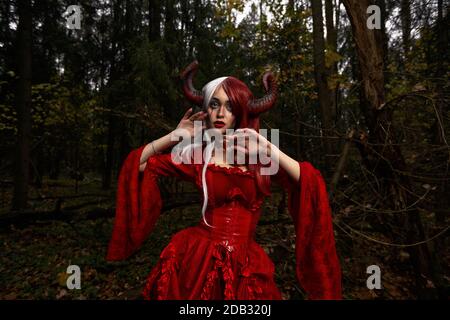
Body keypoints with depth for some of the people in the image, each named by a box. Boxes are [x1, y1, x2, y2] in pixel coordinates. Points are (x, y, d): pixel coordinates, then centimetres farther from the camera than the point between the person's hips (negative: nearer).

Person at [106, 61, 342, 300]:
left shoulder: (260, 158, 1)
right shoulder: (196, 155, 0)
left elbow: (312, 183, -9)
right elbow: (138, 163, 3)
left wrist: (270, 150, -15)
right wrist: (175, 136, -6)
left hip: (245, 265, 1)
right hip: (198, 258, 0)